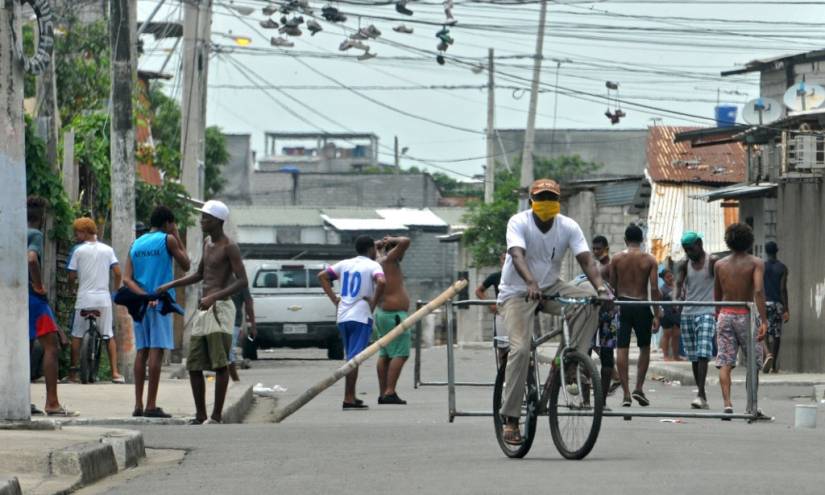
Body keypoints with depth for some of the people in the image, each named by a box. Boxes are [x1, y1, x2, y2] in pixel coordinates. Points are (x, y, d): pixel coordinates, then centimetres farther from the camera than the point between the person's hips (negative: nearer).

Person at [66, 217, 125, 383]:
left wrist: (71, 284, 19)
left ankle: (73, 373, 7)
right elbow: (117, 273, -1)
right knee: (109, 335, 8)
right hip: (104, 298, 3)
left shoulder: (78, 251, -2)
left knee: (77, 335, 7)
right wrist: (115, 290, 13)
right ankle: (115, 372, -1)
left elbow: (72, 276, -3)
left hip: (84, 298, -2)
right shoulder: (107, 250, 6)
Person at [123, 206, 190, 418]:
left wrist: (143, 295, -7)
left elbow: (127, 278, 4)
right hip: (161, 303, -6)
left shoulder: (136, 244, 13)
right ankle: (151, 405, -11)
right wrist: (178, 237, 13)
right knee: (156, 351, -7)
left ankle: (138, 404, 6)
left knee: (142, 351, 8)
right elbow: (185, 265, 8)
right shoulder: (167, 240, -2)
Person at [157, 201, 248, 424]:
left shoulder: (229, 247, -8)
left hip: (220, 308, -9)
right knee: (194, 365, 5)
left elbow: (242, 281, -17)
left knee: (220, 362, -13)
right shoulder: (207, 242, 18)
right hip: (203, 310, 9)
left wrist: (214, 297, -26)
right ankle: (200, 416, 11)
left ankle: (216, 416, -14)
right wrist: (171, 285, 19)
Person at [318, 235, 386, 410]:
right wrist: (374, 303, -12)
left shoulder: (345, 264, 14)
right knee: (354, 359, -7)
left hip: (343, 316, 6)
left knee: (352, 358, 17)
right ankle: (348, 399, -12)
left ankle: (351, 397, 21)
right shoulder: (372, 266, -4)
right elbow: (381, 282, -24)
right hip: (361, 317, -6)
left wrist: (334, 298, 10)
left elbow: (322, 276, 13)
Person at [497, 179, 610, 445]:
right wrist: (531, 283, -52)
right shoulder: (519, 223, -15)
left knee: (588, 298, -24)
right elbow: (517, 255, -33)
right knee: (520, 348, -22)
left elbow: (586, 260, -16)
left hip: (550, 288, 4)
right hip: (517, 292, -4)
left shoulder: (568, 226, -6)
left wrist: (601, 287, -35)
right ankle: (510, 418, -18)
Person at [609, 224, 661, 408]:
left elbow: (612, 286, 4)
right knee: (644, 348, 16)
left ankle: (626, 393, -1)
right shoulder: (649, 260, -2)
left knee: (622, 349, 2)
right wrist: (656, 315, -4)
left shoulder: (617, 259, 2)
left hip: (622, 304, 1)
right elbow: (654, 289, -7)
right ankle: (639, 388, 6)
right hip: (642, 306, -1)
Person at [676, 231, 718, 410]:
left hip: (707, 313, -5)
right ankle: (702, 395, 11)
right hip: (687, 313, 5)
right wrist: (679, 296, -21)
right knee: (693, 357, 5)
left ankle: (701, 395, -21)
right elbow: (679, 282, 1)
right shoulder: (684, 264, 9)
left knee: (703, 355, -16)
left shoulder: (712, 262, -3)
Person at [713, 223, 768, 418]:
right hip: (746, 315, -2)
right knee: (753, 364, 12)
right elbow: (758, 291, -18)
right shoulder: (756, 263, -5)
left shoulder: (720, 264, 6)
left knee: (725, 363, -1)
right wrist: (763, 321, -21)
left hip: (725, 316, 2)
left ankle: (727, 403, -15)